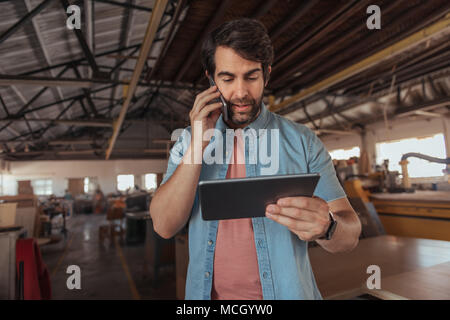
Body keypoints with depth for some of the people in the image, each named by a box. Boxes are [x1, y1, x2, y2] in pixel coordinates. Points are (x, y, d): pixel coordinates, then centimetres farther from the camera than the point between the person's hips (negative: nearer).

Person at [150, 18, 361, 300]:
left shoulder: (303, 142, -9)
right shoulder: (188, 142, -3)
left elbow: (350, 234, -9)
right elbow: (164, 226, -12)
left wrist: (325, 227, -32)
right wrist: (198, 144, -21)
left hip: (286, 291, -1)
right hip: (208, 292, 2)